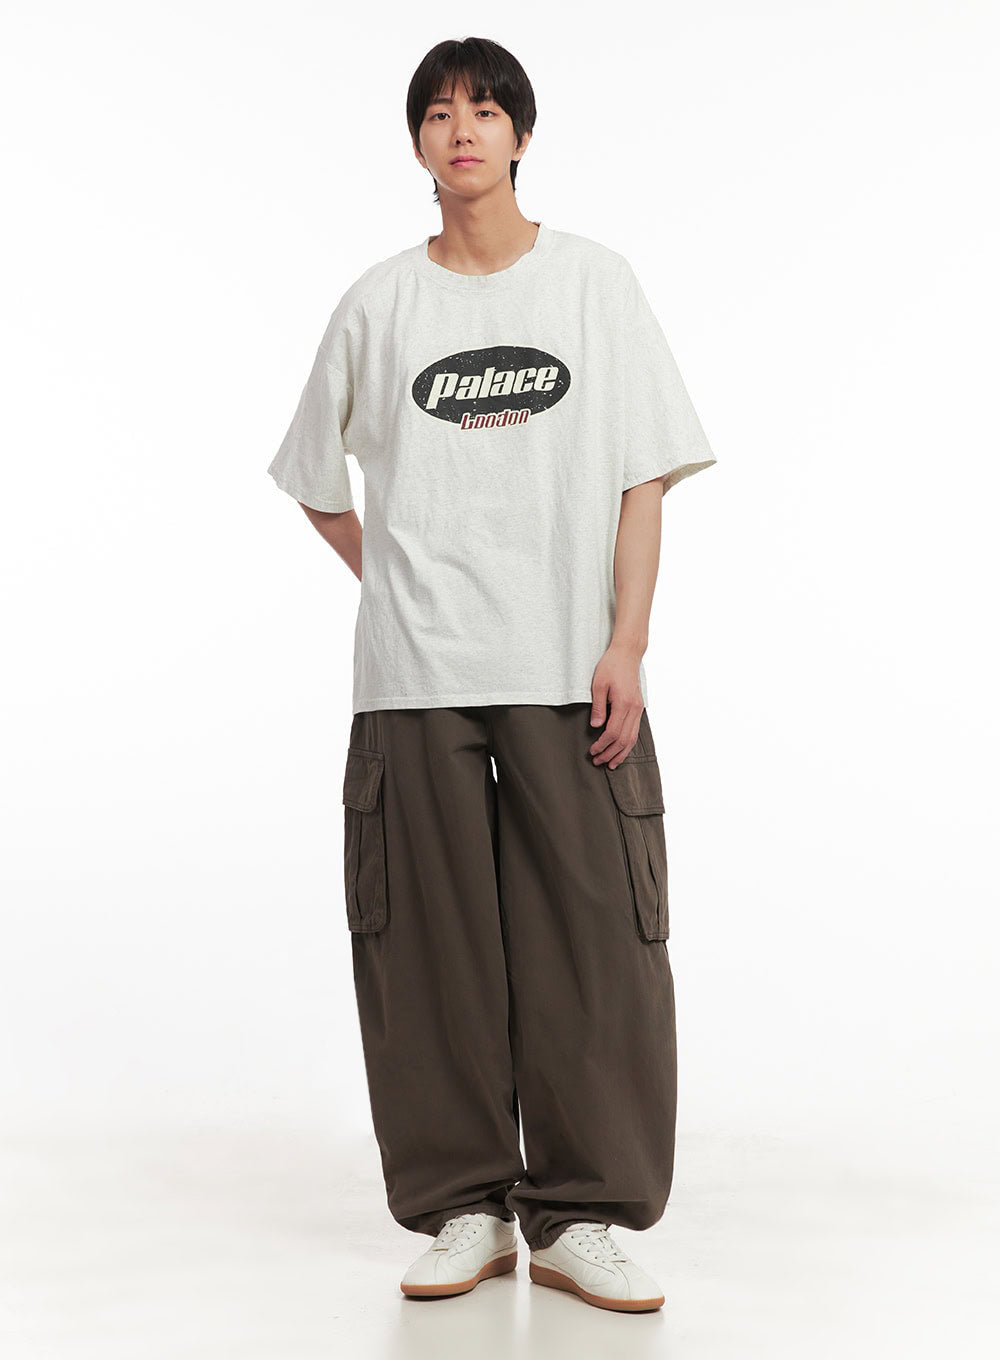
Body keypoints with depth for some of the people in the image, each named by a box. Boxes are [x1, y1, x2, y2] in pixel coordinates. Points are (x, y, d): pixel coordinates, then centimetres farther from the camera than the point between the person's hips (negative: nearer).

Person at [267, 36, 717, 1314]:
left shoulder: (595, 281, 7)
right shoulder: (378, 303, 9)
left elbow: (642, 480, 3)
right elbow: (316, 478, 21)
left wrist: (627, 644, -6)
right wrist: (397, 586, 13)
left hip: (571, 676, -1)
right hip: (414, 680, 1)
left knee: (592, 937, -3)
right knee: (435, 944, 2)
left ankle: (581, 1217, 7)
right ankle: (465, 1209, 13)